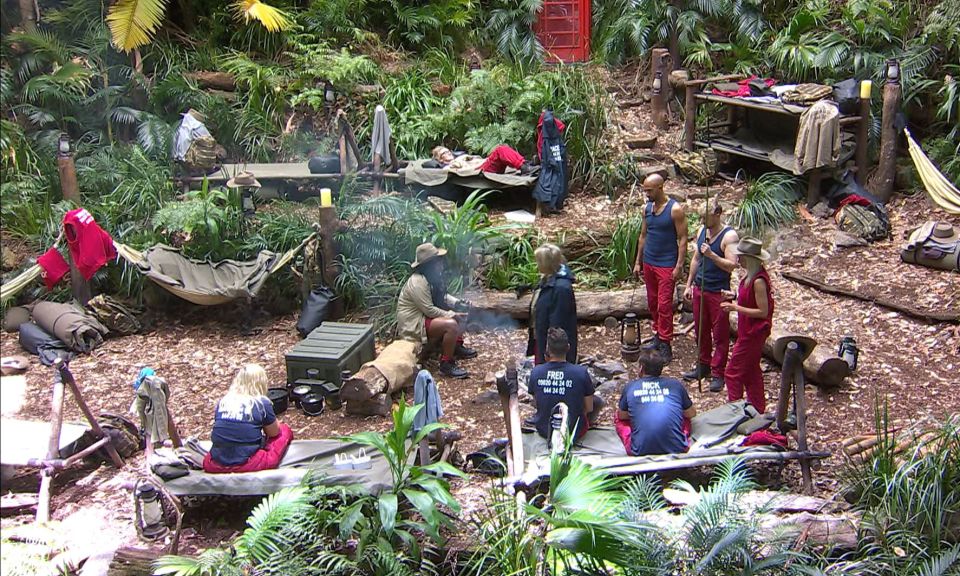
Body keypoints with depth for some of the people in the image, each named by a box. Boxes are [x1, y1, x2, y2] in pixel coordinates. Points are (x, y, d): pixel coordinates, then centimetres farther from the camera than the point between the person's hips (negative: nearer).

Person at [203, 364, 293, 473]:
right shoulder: (262, 403, -4)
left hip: (214, 467, 4)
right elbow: (274, 433, 9)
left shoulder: (222, 401, 8)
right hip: (246, 466, -4)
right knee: (285, 430, 14)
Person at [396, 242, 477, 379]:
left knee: (460, 312, 14)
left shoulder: (433, 277, 3)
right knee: (451, 325, -30)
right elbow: (429, 310, -27)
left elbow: (443, 296, 16)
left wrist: (457, 302, -2)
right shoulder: (418, 283, -27)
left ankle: (457, 347, 21)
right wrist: (452, 315, -19)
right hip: (413, 325, -11)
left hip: (426, 315, 11)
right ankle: (446, 364, -19)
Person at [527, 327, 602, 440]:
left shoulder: (535, 372, -14)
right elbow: (589, 408, -10)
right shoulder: (581, 372, -22)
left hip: (543, 430, 3)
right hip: (573, 432, -3)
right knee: (597, 401, 23)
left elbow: (536, 403, 2)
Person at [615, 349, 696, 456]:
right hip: (676, 450, 2)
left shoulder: (630, 387, 7)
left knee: (619, 419, 26)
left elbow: (622, 416, 22)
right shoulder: (676, 384, 8)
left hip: (641, 452, -2)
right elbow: (691, 413, 23)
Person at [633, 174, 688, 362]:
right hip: (648, 263, 6)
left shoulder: (675, 209, -13)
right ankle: (658, 336, 26)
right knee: (652, 303, 13)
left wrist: (679, 266, -16)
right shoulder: (647, 208, 6)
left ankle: (665, 346, -1)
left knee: (664, 305, -5)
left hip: (666, 265, -6)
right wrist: (638, 262, 13)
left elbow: (682, 239, -11)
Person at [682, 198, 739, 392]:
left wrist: (711, 255, -31)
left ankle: (718, 373, 9)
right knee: (701, 330, 16)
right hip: (699, 288, 7)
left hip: (719, 292, -7)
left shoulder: (729, 236, -14)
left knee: (720, 334, 2)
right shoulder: (702, 231, 7)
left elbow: (731, 265, -21)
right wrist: (689, 285, 15)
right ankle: (703, 365, 30)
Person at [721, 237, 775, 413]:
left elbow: (762, 311, -24)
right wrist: (735, 299, 4)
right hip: (749, 331, 10)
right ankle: (757, 411, 33)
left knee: (733, 372, -1)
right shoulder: (751, 275, 3)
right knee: (751, 371, 21)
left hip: (753, 333, -10)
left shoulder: (758, 281, -26)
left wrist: (736, 308, -24)